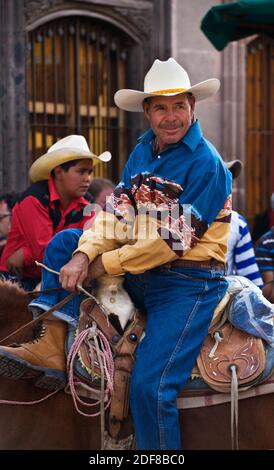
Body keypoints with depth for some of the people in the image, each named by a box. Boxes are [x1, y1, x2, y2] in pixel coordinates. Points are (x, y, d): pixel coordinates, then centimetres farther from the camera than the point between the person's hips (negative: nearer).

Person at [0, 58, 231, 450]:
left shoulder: (206, 164, -16)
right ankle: (53, 349, -6)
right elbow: (118, 212, 3)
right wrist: (84, 256, -16)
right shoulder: (143, 150, 9)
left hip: (188, 282, -8)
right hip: (139, 274, 8)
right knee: (63, 244, 3)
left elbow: (173, 241, -19)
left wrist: (105, 265, -13)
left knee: (149, 387, -19)